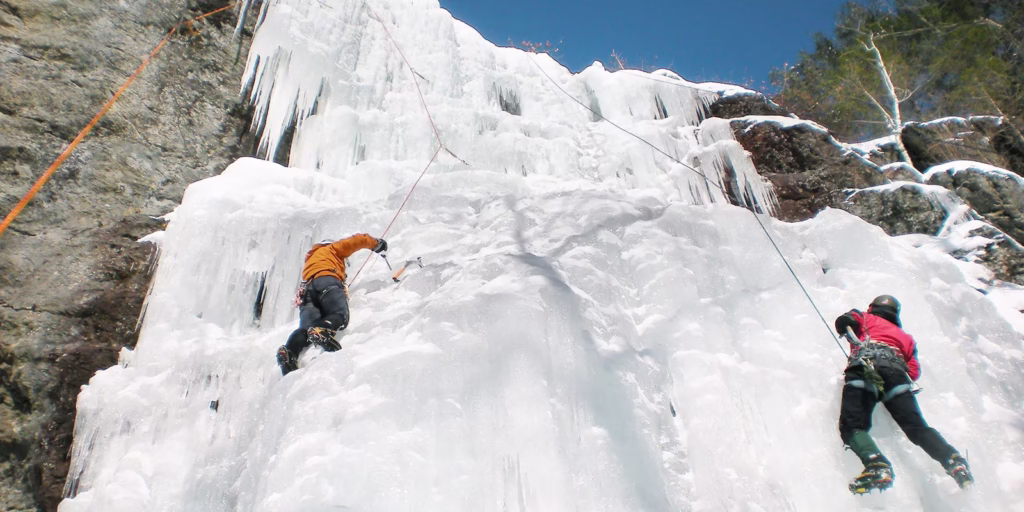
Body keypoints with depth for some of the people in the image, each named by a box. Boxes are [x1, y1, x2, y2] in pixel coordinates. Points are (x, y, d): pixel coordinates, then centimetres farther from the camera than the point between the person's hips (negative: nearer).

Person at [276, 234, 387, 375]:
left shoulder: (309, 261, 49)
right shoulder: (331, 248, 32)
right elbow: (358, 240, 25)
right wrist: (377, 243, 41)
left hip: (307, 288, 6)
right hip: (326, 281, -6)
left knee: (308, 327, -15)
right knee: (340, 316, -26)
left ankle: (290, 351, -44)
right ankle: (321, 330, -58)